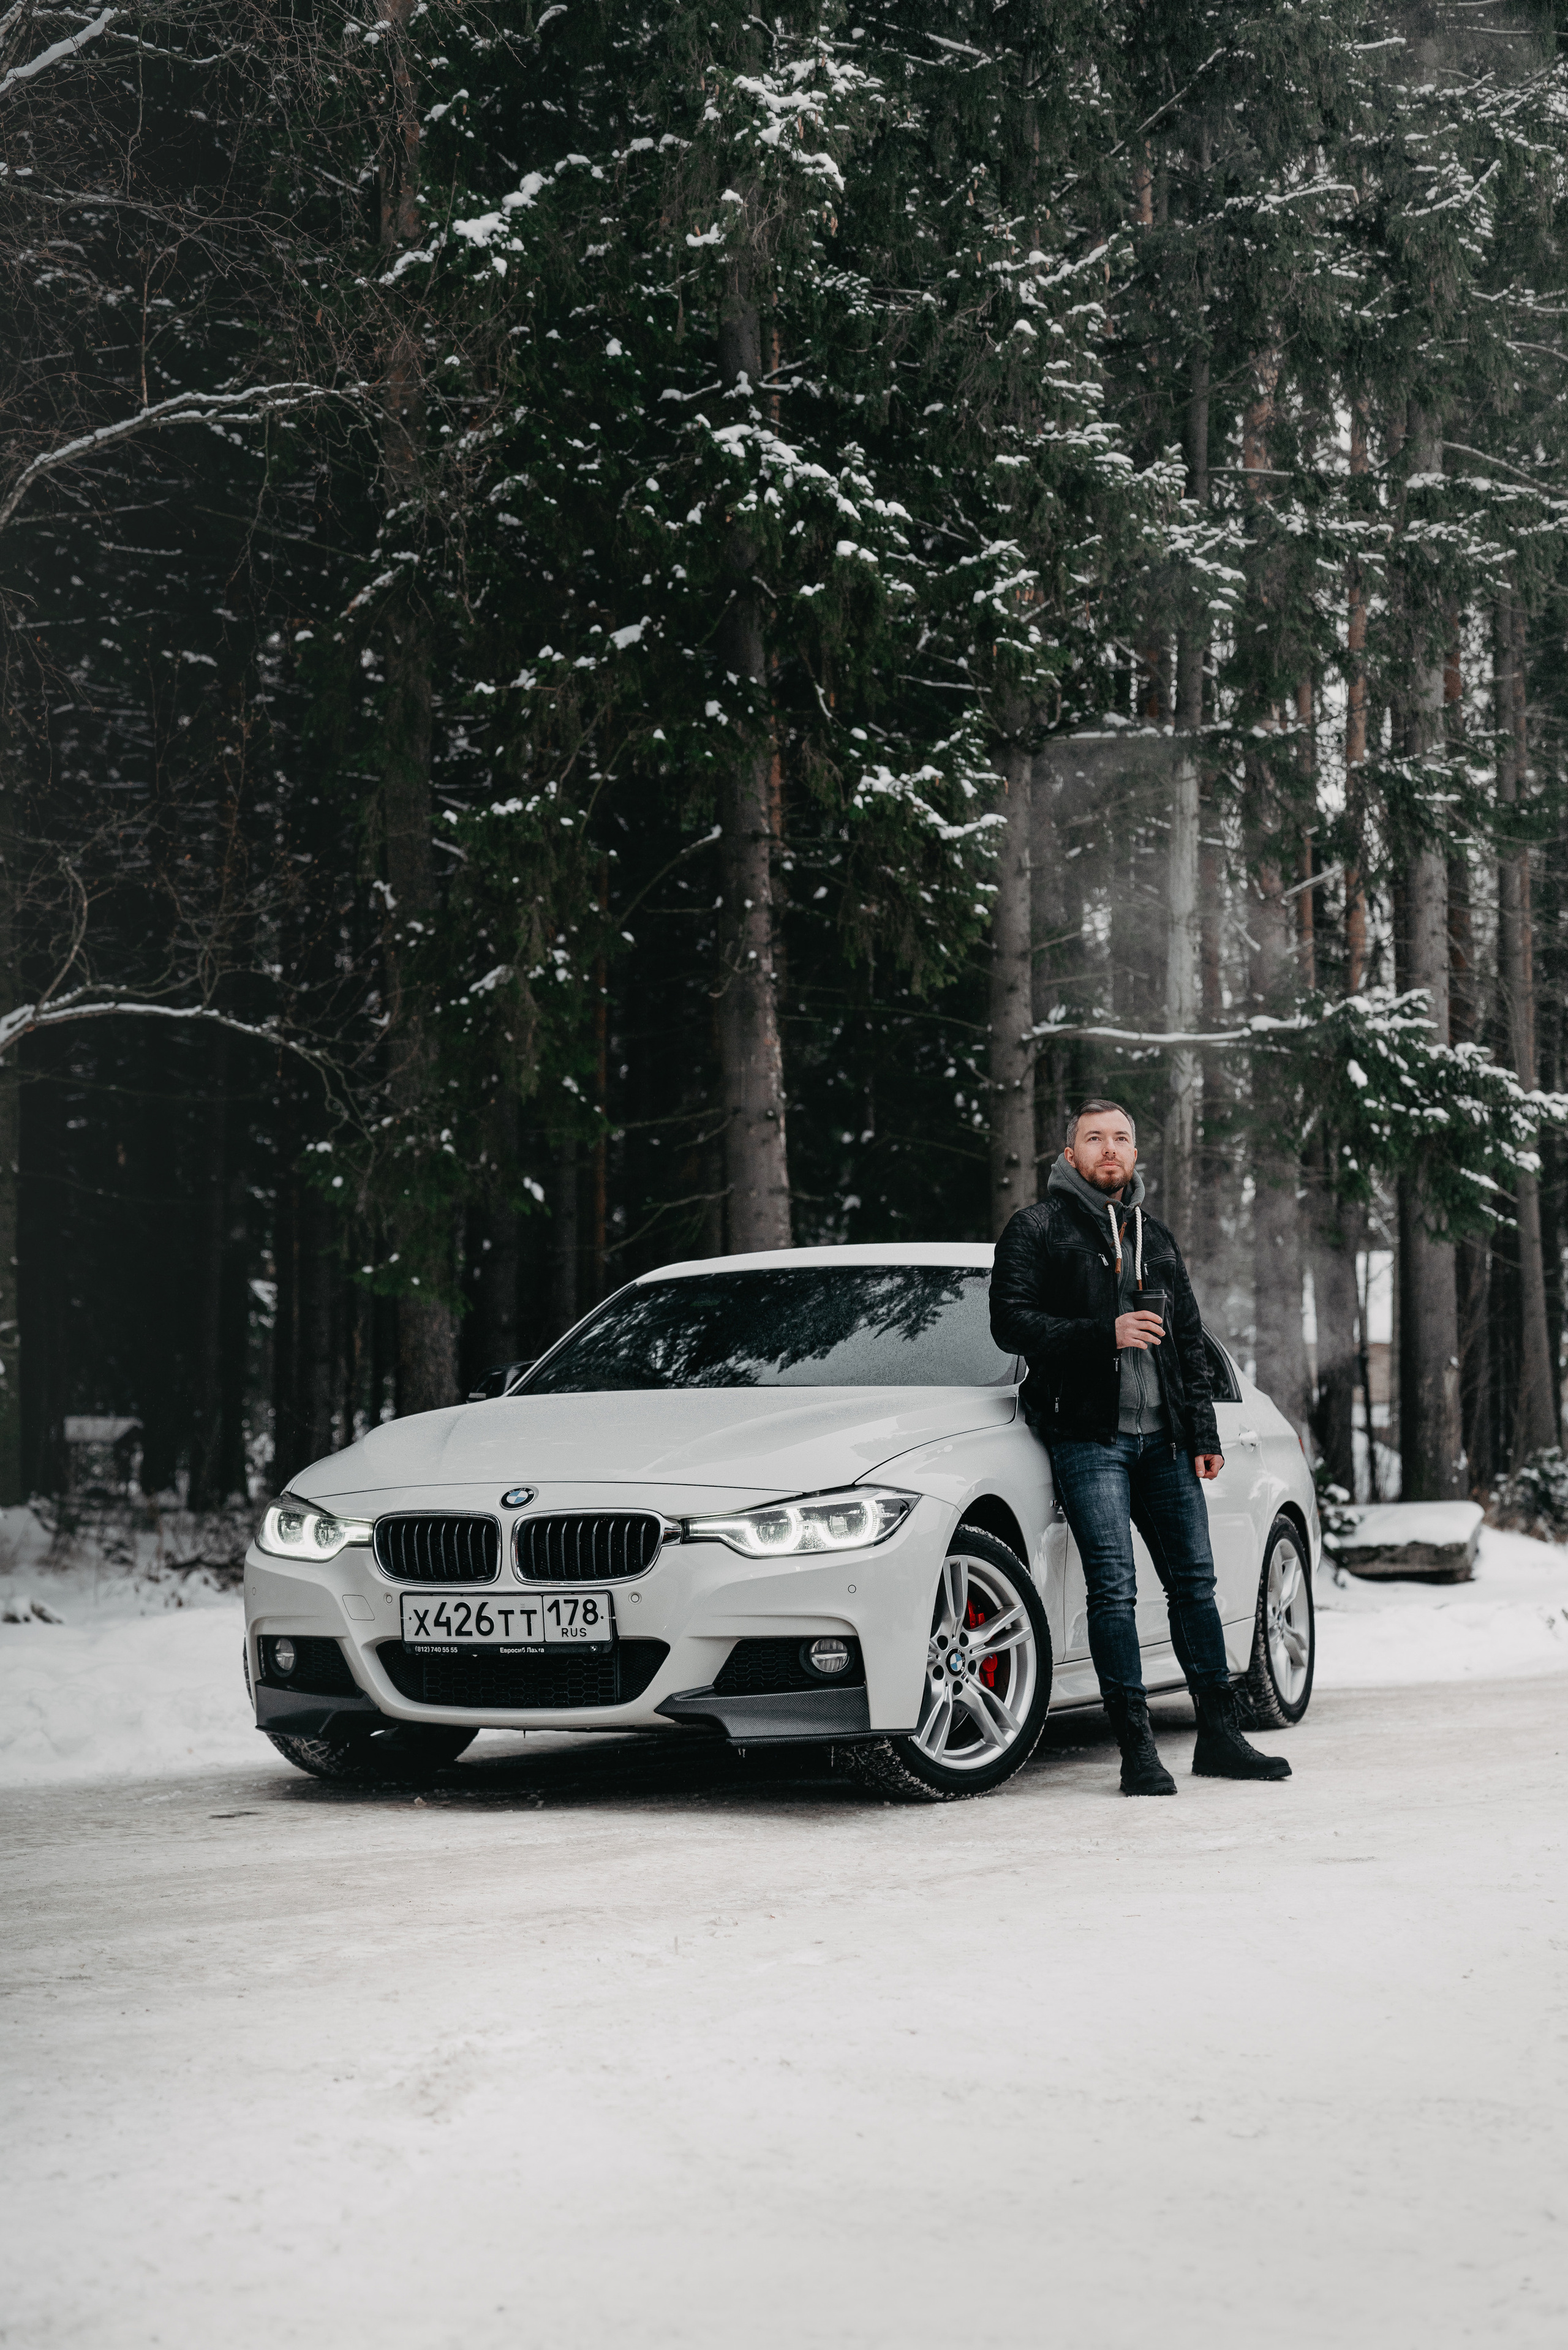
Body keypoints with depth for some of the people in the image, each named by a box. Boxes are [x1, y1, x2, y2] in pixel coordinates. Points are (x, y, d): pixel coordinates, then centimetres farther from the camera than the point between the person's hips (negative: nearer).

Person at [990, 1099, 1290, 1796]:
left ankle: (1220, 1736, 14)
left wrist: (1203, 1434, 14)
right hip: (1089, 1436, -6)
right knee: (1113, 1586, -11)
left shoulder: (1156, 1239, 21)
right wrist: (1104, 1334, -19)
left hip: (1162, 1437, 6)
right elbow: (1011, 1321, -8)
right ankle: (1137, 1750, -8)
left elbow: (1190, 1343, 23)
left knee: (1194, 1581, 6)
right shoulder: (1038, 1229, 3)